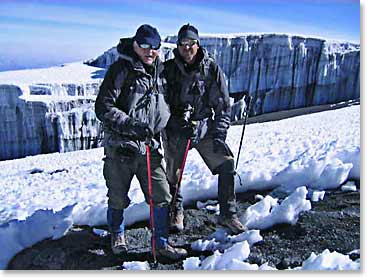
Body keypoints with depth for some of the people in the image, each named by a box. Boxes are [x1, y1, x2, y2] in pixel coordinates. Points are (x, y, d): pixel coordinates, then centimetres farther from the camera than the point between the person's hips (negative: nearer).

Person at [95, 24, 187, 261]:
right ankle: (117, 235, 40)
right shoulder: (122, 69, -9)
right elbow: (103, 108, -15)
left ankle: (162, 244, 23)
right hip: (120, 147, -4)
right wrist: (131, 124, -25)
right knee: (118, 199, 12)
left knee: (162, 196, 5)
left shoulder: (160, 71, 11)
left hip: (150, 146, 5)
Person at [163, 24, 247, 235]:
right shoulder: (168, 69, -2)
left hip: (205, 128, 1)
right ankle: (176, 212, 34)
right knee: (173, 174, 8)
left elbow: (223, 104, 0)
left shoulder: (212, 69, -2)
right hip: (175, 130, 0)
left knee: (227, 163, -8)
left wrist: (219, 133, -7)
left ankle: (227, 215, 7)